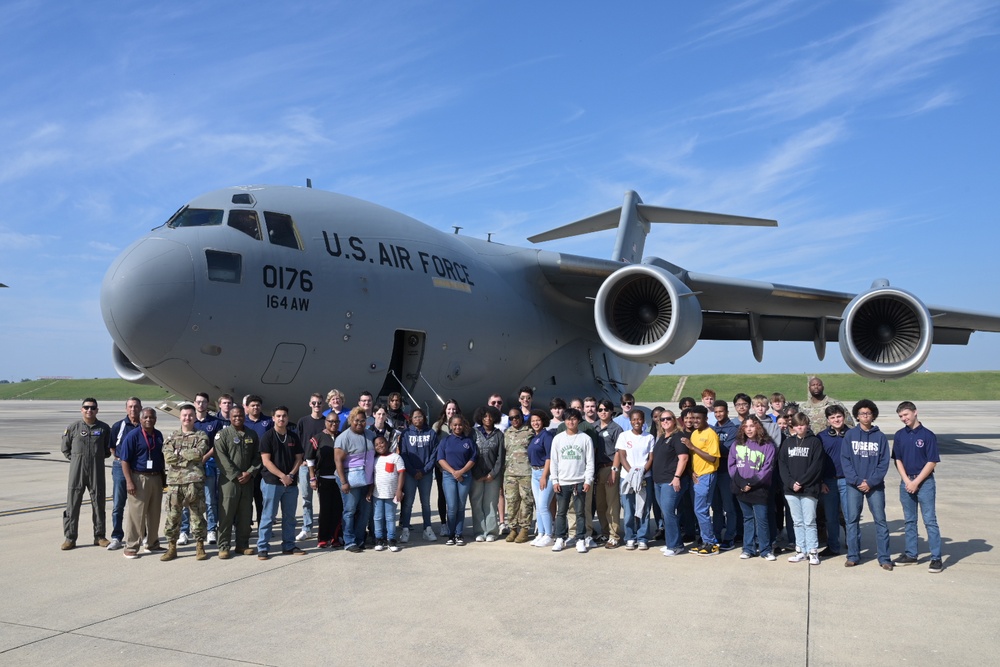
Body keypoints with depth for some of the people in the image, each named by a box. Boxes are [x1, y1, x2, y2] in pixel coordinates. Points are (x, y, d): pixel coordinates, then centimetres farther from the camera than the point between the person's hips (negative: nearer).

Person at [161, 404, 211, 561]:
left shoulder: (201, 436, 6)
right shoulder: (172, 437, 12)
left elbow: (199, 453, -12)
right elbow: (168, 457, -4)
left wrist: (179, 452, -5)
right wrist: (190, 457, -8)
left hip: (195, 481, -2)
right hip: (175, 482, 2)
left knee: (197, 515, 4)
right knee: (172, 516, 5)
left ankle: (200, 546, 13)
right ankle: (171, 547, 16)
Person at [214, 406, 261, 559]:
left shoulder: (252, 434, 12)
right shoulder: (223, 434, -1)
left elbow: (257, 456, 10)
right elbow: (221, 458, -10)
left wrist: (250, 473, -5)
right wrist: (236, 475, -13)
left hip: (248, 480, 4)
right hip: (229, 480, -4)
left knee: (245, 515, 9)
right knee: (226, 515, -2)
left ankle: (242, 544, 19)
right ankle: (223, 547, 6)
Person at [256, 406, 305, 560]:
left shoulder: (293, 437, 9)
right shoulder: (268, 437, -4)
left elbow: (298, 458, 9)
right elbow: (266, 461, -9)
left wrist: (291, 475, -7)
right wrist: (282, 476, -15)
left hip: (291, 483, 4)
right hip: (271, 482, -4)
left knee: (289, 517, 10)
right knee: (268, 517, -1)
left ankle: (289, 546, 19)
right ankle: (262, 548, 5)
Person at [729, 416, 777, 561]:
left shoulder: (767, 445, -2)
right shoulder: (737, 445, 8)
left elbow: (767, 468, -8)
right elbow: (731, 465, 3)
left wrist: (752, 483, -12)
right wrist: (741, 483, -8)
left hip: (759, 488, -3)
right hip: (741, 488, 3)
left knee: (761, 519, -4)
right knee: (748, 518, 11)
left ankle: (765, 550, 7)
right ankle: (748, 549, 16)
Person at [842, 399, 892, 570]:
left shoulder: (880, 437, 3)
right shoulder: (850, 435, 3)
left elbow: (884, 462, 0)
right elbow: (845, 460, -1)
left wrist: (871, 482, -9)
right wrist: (857, 481, -10)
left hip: (875, 485, 0)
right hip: (854, 485, 0)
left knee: (880, 520, 1)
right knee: (852, 519, 3)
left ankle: (884, 558, 8)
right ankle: (853, 556, 11)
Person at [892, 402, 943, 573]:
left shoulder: (927, 435, -7)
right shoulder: (899, 435, 7)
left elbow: (932, 462, -9)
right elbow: (898, 460, 8)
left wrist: (916, 482, -13)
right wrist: (906, 481, -5)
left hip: (924, 482, -5)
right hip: (906, 482, 5)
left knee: (930, 520, -4)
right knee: (909, 520, 11)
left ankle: (936, 558, 1)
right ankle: (910, 554, 20)